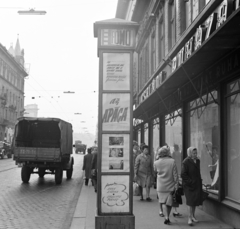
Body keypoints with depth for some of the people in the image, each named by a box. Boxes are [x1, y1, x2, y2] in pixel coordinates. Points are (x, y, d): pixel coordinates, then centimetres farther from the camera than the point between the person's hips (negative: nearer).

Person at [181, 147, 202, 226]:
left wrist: (199, 181, 10)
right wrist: (191, 182, -18)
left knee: (195, 201, 11)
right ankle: (190, 218, -2)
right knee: (191, 201, -7)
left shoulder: (197, 161, 9)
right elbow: (183, 174, -16)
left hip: (197, 184, 7)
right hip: (189, 185, -7)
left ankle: (193, 216, 23)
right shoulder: (186, 162, -13)